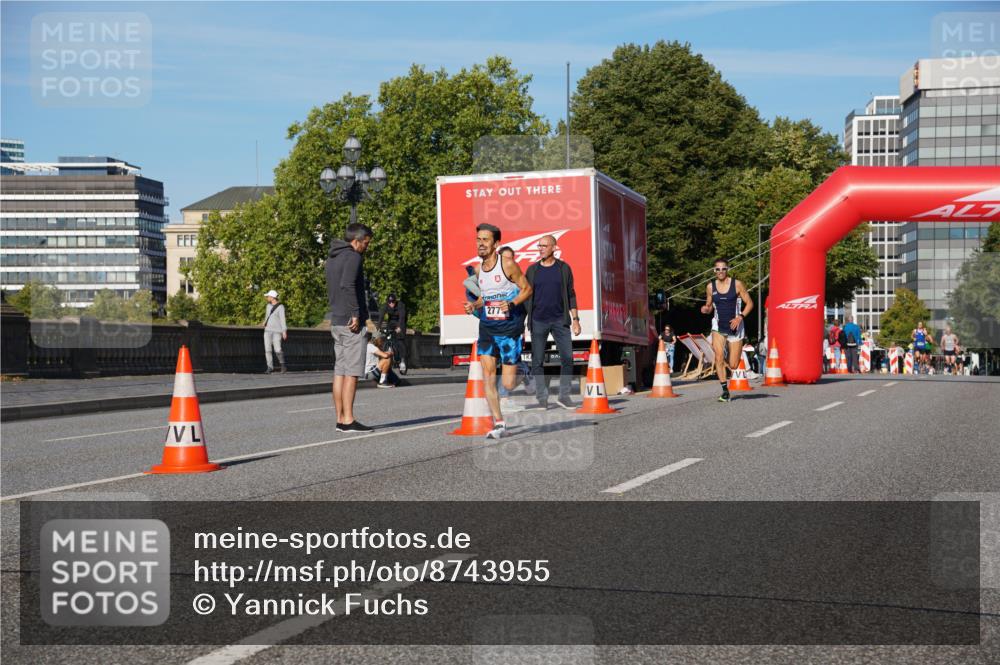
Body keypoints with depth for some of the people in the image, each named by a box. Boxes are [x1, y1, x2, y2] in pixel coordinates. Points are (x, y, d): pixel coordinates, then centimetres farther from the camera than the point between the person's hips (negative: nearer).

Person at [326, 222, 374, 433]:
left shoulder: (331, 258, 18)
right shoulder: (353, 257, -11)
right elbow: (347, 285, -24)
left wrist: (338, 313, 14)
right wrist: (355, 314, -21)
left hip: (336, 321, 9)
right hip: (351, 322, -9)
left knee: (340, 371, 8)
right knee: (352, 372, -7)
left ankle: (340, 418, 9)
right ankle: (348, 420, -8)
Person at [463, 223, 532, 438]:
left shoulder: (507, 263, -10)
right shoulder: (478, 269, 9)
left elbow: (527, 289, -5)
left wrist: (511, 304, -22)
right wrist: (474, 305, 1)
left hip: (510, 328, -5)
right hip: (487, 328, 5)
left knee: (508, 384, -5)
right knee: (487, 376, -6)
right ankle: (499, 424, 0)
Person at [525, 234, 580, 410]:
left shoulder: (564, 268, 4)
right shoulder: (532, 270, 4)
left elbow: (570, 295, 7)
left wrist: (575, 319, 2)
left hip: (560, 321, 0)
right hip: (538, 322, 0)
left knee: (567, 358, -5)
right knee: (537, 362, 1)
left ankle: (564, 396, 5)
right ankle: (542, 398, 8)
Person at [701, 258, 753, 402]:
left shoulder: (737, 284, -6)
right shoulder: (710, 287, 2)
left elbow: (749, 303, -2)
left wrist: (740, 317, -17)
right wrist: (705, 309, -10)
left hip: (735, 326, -1)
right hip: (718, 327, 1)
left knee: (733, 366, 2)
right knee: (719, 358, -20)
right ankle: (725, 391, -12)